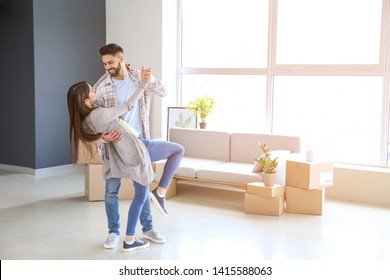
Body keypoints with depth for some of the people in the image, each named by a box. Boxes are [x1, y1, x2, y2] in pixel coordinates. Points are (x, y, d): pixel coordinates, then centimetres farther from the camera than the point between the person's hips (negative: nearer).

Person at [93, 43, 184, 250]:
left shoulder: (139, 77, -1)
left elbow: (163, 93, -9)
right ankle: (113, 232, 19)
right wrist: (104, 136, -27)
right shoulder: (101, 87, -8)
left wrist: (150, 80, -29)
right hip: (115, 144, -2)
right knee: (111, 190, 1)